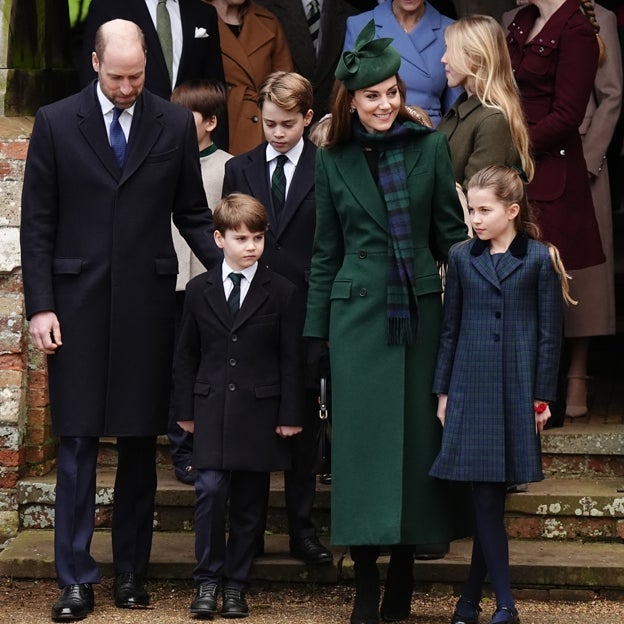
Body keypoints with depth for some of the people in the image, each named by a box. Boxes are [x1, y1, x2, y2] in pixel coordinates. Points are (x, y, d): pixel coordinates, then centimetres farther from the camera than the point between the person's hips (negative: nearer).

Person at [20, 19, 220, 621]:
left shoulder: (175, 124, 4)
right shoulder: (55, 123, 1)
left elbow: (192, 214, 9)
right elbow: (38, 222, 1)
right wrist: (40, 306, -5)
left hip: (147, 302, 1)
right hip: (77, 304, -1)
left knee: (140, 442, 7)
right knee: (76, 442, 0)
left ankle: (131, 571, 17)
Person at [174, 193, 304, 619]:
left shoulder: (281, 292, 1)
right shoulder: (200, 290, 6)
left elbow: (291, 358, 1)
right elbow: (187, 354, 10)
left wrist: (290, 414, -3)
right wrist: (186, 408, 6)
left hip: (260, 411, -1)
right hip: (212, 408, 1)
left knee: (250, 501, 4)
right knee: (211, 491, -9)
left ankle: (236, 584, 12)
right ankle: (207, 580, 1)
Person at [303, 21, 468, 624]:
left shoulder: (430, 148, 3)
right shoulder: (332, 160, 5)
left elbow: (451, 233, 6)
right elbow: (325, 252, 9)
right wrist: (316, 331, 7)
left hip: (419, 311, 0)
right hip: (358, 314, 0)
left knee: (417, 433, 2)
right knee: (359, 438, -3)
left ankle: (403, 569, 14)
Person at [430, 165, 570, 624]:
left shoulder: (540, 259, -1)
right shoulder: (461, 258, 8)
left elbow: (550, 333, 1)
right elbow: (451, 329, 11)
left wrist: (542, 397, -2)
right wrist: (443, 392, 8)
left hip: (517, 388, -2)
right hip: (471, 387, 2)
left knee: (494, 492, 1)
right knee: (486, 496, -2)